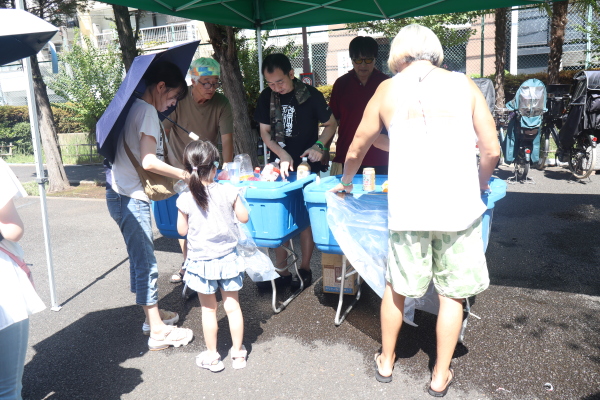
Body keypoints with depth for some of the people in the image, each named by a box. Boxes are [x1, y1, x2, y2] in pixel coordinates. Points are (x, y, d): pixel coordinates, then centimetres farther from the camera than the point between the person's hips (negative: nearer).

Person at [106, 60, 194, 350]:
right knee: (146, 263, -4)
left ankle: (152, 313, 30)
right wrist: (185, 175, -15)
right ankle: (158, 332, 4)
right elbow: (149, 161, -23)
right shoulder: (147, 111, -14)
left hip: (128, 194, 10)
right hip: (130, 197, -10)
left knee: (141, 259, 17)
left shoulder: (136, 108, 15)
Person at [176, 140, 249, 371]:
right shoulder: (228, 192, -12)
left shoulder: (185, 199, -13)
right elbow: (243, 217, -1)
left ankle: (212, 356, 24)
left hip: (201, 261, -1)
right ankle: (238, 352, 26)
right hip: (227, 258, 1)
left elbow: (182, 230, -3)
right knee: (232, 306, 13)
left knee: (208, 309, 12)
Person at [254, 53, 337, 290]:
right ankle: (281, 271, 15)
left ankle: (305, 269, 17)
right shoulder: (266, 98, 0)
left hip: (307, 166, -3)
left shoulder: (311, 95, -11)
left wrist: (319, 145, -18)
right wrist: (283, 155, -11)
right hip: (279, 165, 4)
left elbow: (331, 124, 0)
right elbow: (265, 132, 4)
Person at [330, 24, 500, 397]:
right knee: (452, 293, 15)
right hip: (458, 205, 0)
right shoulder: (464, 85, 5)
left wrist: (346, 182, 32)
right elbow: (492, 150, 3)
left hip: (408, 208, 1)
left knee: (397, 286, 18)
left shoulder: (387, 90, 7)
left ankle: (386, 361, 36)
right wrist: (481, 182, 22)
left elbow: (357, 149, 14)